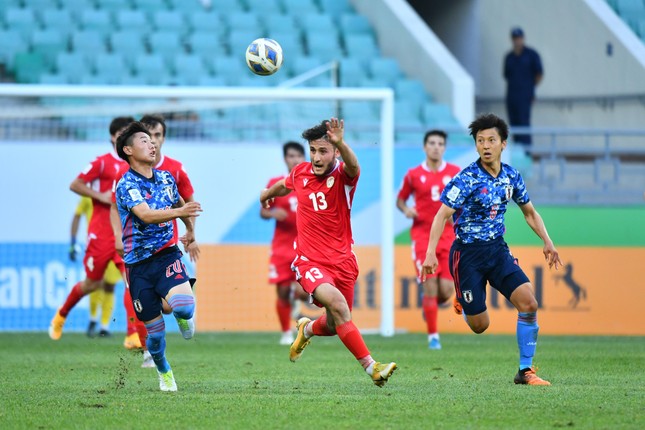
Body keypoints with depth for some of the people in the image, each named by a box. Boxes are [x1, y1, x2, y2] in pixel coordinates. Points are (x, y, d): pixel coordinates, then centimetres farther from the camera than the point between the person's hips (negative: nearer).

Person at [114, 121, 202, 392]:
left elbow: (179, 202, 31)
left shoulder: (166, 178, 7)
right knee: (155, 331, -1)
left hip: (167, 255, 3)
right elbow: (146, 214, -29)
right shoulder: (126, 185, -11)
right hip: (139, 265, -3)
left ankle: (183, 316, 13)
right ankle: (164, 373, 29)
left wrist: (190, 229, 36)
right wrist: (179, 211, -43)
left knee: (184, 306, -26)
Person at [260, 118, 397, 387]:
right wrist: (267, 194, 46)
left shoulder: (342, 175, -9)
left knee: (334, 325, 12)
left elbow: (353, 167, -37)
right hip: (309, 261, -1)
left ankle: (307, 329, 49)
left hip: (342, 261, 1)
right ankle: (370, 367, -28)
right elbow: (284, 186, 26)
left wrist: (340, 144, -57)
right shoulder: (300, 173, 0)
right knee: (337, 303, -28)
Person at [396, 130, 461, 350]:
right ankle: (433, 336, 1)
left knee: (446, 290, -6)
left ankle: (430, 306, 30)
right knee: (430, 288, -10)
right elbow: (400, 199, 14)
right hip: (422, 235, -1)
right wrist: (406, 209, -8)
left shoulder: (455, 173, 4)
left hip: (448, 236, 1)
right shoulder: (413, 174, 2)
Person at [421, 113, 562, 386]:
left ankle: (525, 370, -3)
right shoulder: (467, 179, -16)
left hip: (497, 250, 5)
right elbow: (442, 215, -19)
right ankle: (463, 302, 36)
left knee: (529, 303, -15)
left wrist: (547, 241, 4)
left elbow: (529, 212, 17)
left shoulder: (511, 176, 2)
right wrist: (430, 253, -29)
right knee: (480, 326, -2)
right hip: (467, 253, -5)